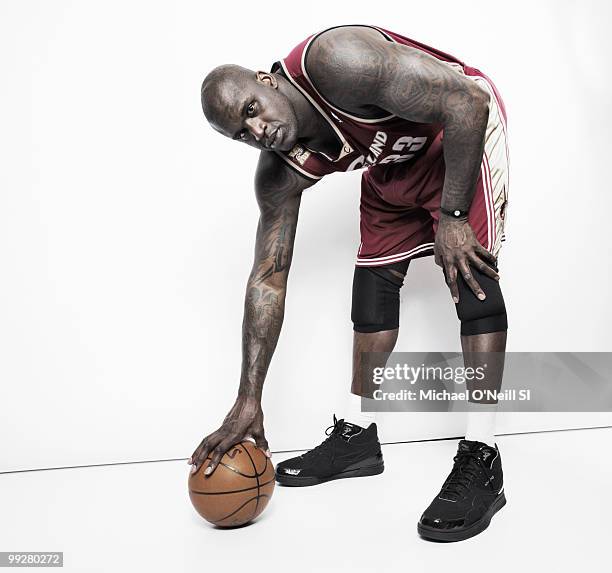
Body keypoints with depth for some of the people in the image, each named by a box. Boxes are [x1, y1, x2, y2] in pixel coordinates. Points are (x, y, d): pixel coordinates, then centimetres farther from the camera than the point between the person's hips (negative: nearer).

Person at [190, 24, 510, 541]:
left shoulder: (335, 62, -35)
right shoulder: (280, 173, -16)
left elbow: (468, 101, -32)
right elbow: (268, 278, -14)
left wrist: (451, 217, -32)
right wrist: (248, 401, -15)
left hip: (462, 129, -5)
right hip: (395, 160, 6)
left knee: (470, 272, -20)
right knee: (373, 277, 1)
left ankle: (481, 462, -15)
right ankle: (357, 435, 13)